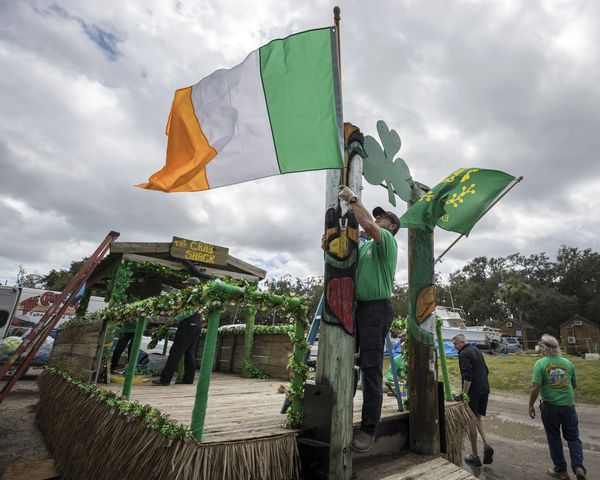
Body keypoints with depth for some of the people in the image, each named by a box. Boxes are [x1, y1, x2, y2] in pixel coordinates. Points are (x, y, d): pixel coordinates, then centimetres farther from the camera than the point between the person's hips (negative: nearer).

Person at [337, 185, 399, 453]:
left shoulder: (387, 240, -2)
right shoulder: (365, 245, 23)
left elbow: (368, 226, -20)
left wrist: (353, 198, -12)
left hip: (376, 308, -8)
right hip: (356, 307, 8)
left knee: (371, 369, -5)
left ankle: (369, 428, 3)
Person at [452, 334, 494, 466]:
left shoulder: (464, 353, -16)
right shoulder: (477, 350, 11)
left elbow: (468, 376, -23)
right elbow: (486, 371, 19)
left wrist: (463, 394, -18)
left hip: (473, 391, -8)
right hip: (484, 389, 8)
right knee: (478, 418, 20)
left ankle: (475, 456, 13)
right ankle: (486, 444, 2)